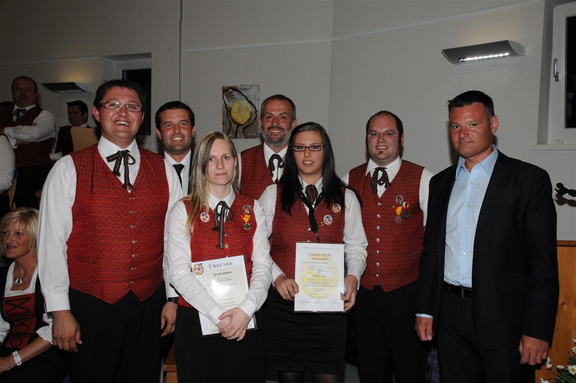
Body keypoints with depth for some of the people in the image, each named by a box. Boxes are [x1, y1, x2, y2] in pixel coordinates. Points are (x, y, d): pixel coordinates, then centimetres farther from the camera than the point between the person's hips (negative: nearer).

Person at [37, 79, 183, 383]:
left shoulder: (163, 170, 5)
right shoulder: (68, 169, -3)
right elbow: (52, 241, -4)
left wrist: (173, 298, 5)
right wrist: (60, 310, -6)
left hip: (149, 305, 3)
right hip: (91, 305, -2)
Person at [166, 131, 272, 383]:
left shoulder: (253, 209, 7)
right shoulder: (183, 211, 0)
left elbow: (263, 266, 0)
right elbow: (179, 272, -8)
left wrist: (246, 309, -15)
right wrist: (218, 315, -17)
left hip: (246, 322, 2)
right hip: (197, 320, -1)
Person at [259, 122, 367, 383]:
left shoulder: (346, 198, 9)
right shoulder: (273, 195, 6)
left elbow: (356, 246, 9)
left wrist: (353, 276, -10)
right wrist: (277, 276, -12)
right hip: (283, 301, 0)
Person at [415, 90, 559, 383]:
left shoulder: (529, 179, -4)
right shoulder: (440, 182, 10)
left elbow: (543, 261, -8)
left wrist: (537, 330, -12)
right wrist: (425, 309, 7)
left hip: (504, 317, -4)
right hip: (450, 317, 4)